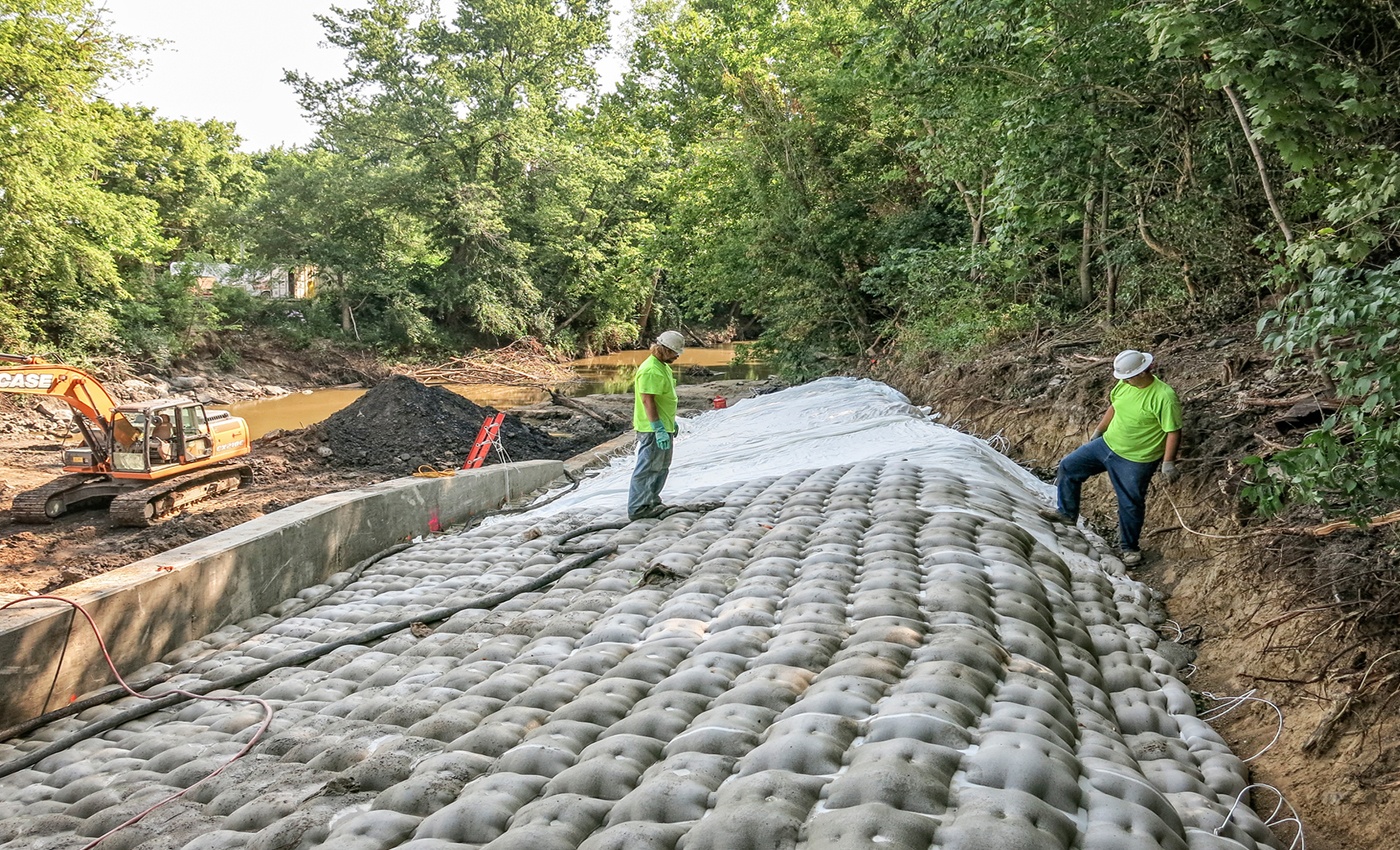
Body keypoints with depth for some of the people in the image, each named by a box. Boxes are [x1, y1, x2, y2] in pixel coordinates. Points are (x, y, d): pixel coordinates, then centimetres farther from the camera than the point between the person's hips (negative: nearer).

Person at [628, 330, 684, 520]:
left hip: (663, 427, 11)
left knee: (661, 467, 19)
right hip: (653, 430, -11)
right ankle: (638, 509, 1)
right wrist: (659, 429, -27)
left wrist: (671, 421, 26)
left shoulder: (663, 367, 13)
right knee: (648, 468, -5)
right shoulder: (650, 370, -21)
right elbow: (648, 401, -26)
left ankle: (652, 501, 30)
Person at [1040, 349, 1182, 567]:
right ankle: (1067, 513, 28)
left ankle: (1129, 547, 29)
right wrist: (1098, 431, 19)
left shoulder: (1164, 396, -27)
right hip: (1107, 444, 7)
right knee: (1069, 466, 9)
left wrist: (1168, 463, -18)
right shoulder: (1124, 384, -7)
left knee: (1130, 505, 6)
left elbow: (1173, 432, -20)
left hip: (1135, 461, -7)